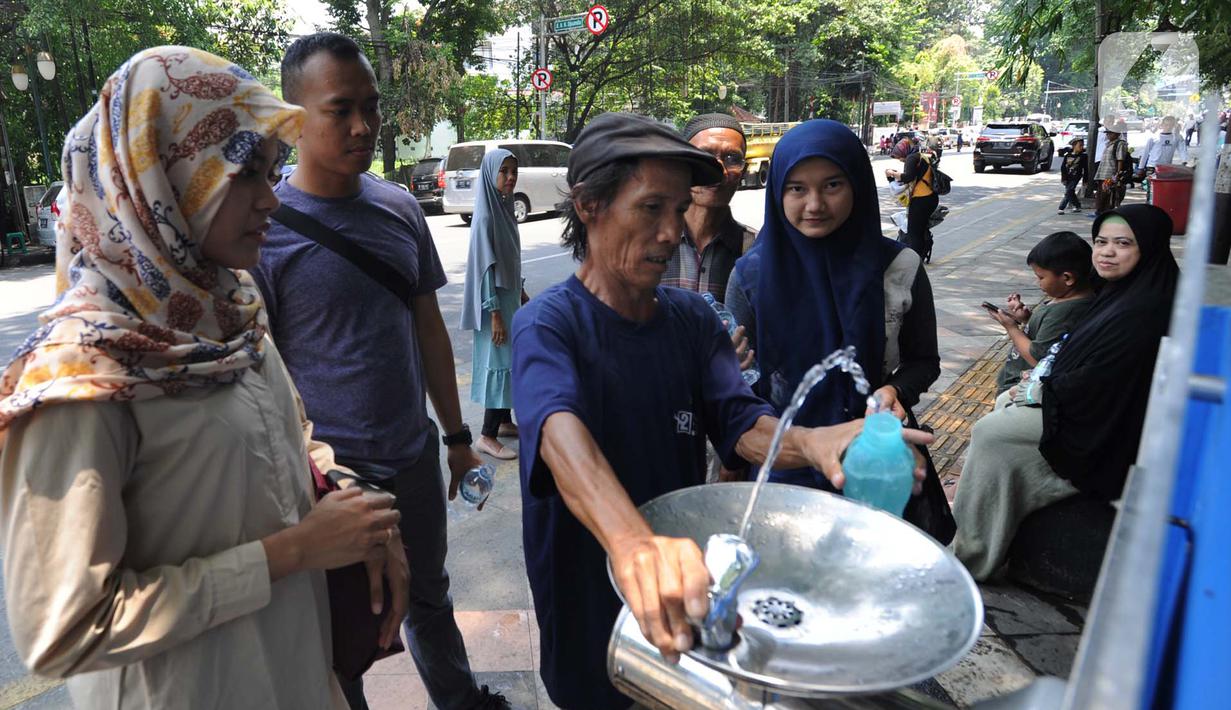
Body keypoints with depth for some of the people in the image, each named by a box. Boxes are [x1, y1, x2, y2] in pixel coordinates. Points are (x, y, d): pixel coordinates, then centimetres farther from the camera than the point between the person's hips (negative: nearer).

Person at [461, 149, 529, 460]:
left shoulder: (504, 206, 8)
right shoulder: (485, 215, -18)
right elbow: (485, 266, -20)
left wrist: (521, 292, 20)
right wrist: (495, 313, -21)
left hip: (509, 295, 9)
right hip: (494, 301, -9)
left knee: (510, 360, 16)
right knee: (499, 363, -4)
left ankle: (504, 421, 29)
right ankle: (487, 436, 6)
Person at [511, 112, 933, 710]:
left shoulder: (692, 317, -1)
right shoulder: (547, 324, -19)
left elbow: (741, 424, -13)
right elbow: (561, 433, -38)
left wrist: (806, 442, -36)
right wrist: (632, 540, -58)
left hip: (683, 584, 5)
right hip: (588, 591, -4)